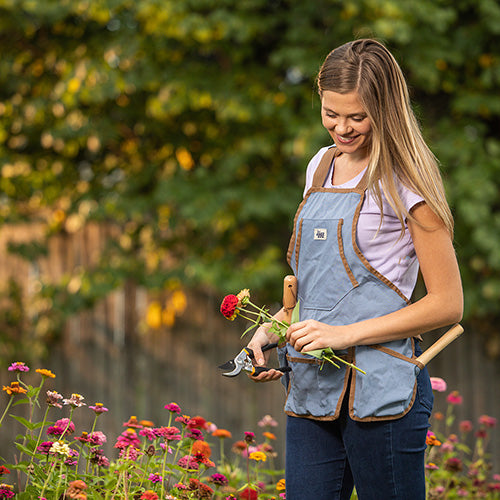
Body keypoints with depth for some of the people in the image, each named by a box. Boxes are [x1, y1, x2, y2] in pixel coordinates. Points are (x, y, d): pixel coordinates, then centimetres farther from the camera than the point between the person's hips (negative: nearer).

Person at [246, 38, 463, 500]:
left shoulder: (404, 181, -6)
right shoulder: (322, 168, 14)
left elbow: (447, 304, -9)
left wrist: (344, 334, -14)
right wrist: (271, 329, 8)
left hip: (382, 389, -6)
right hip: (312, 389, 6)